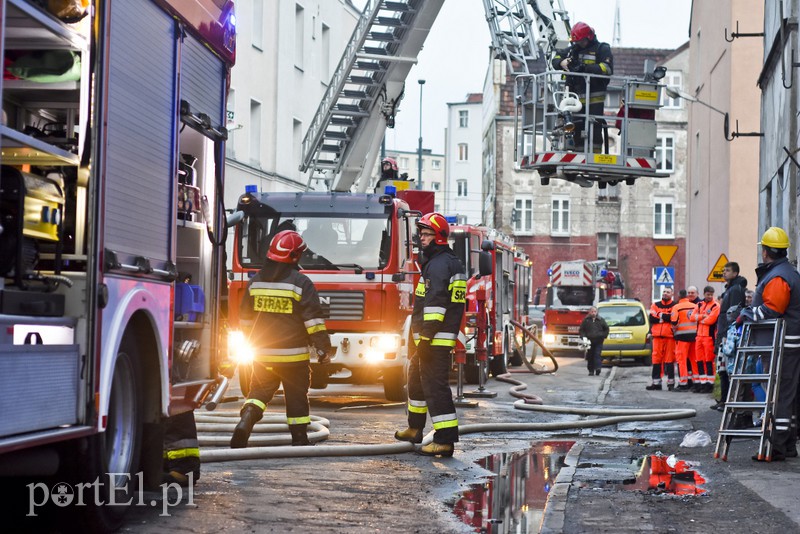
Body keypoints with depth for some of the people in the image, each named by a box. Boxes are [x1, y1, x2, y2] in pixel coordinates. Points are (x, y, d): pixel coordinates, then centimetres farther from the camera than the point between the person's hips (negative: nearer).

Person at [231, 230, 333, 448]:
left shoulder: (255, 281, 6)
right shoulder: (300, 282, -11)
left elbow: (245, 317, 15)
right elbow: (314, 319, -13)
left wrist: (252, 343, 28)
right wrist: (324, 348, -5)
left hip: (262, 353, 4)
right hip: (293, 354, -4)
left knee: (260, 391, 12)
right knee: (296, 397, 8)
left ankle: (246, 420, -13)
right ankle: (299, 439, 13)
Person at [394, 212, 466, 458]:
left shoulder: (439, 264, -15)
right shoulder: (451, 262, 19)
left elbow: (436, 303, -23)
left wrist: (426, 338, -25)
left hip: (436, 338, -11)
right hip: (440, 337, 11)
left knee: (435, 384, -12)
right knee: (416, 375, 24)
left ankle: (445, 440, -14)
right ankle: (415, 428, 36)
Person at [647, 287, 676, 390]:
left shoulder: (675, 306, 4)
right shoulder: (655, 305, 15)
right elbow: (652, 318, 0)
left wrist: (660, 316, -6)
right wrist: (667, 317, -6)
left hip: (670, 336, -3)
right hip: (657, 335, 3)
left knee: (669, 359, -2)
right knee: (656, 358, 3)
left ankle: (671, 382, 4)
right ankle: (656, 382, 7)